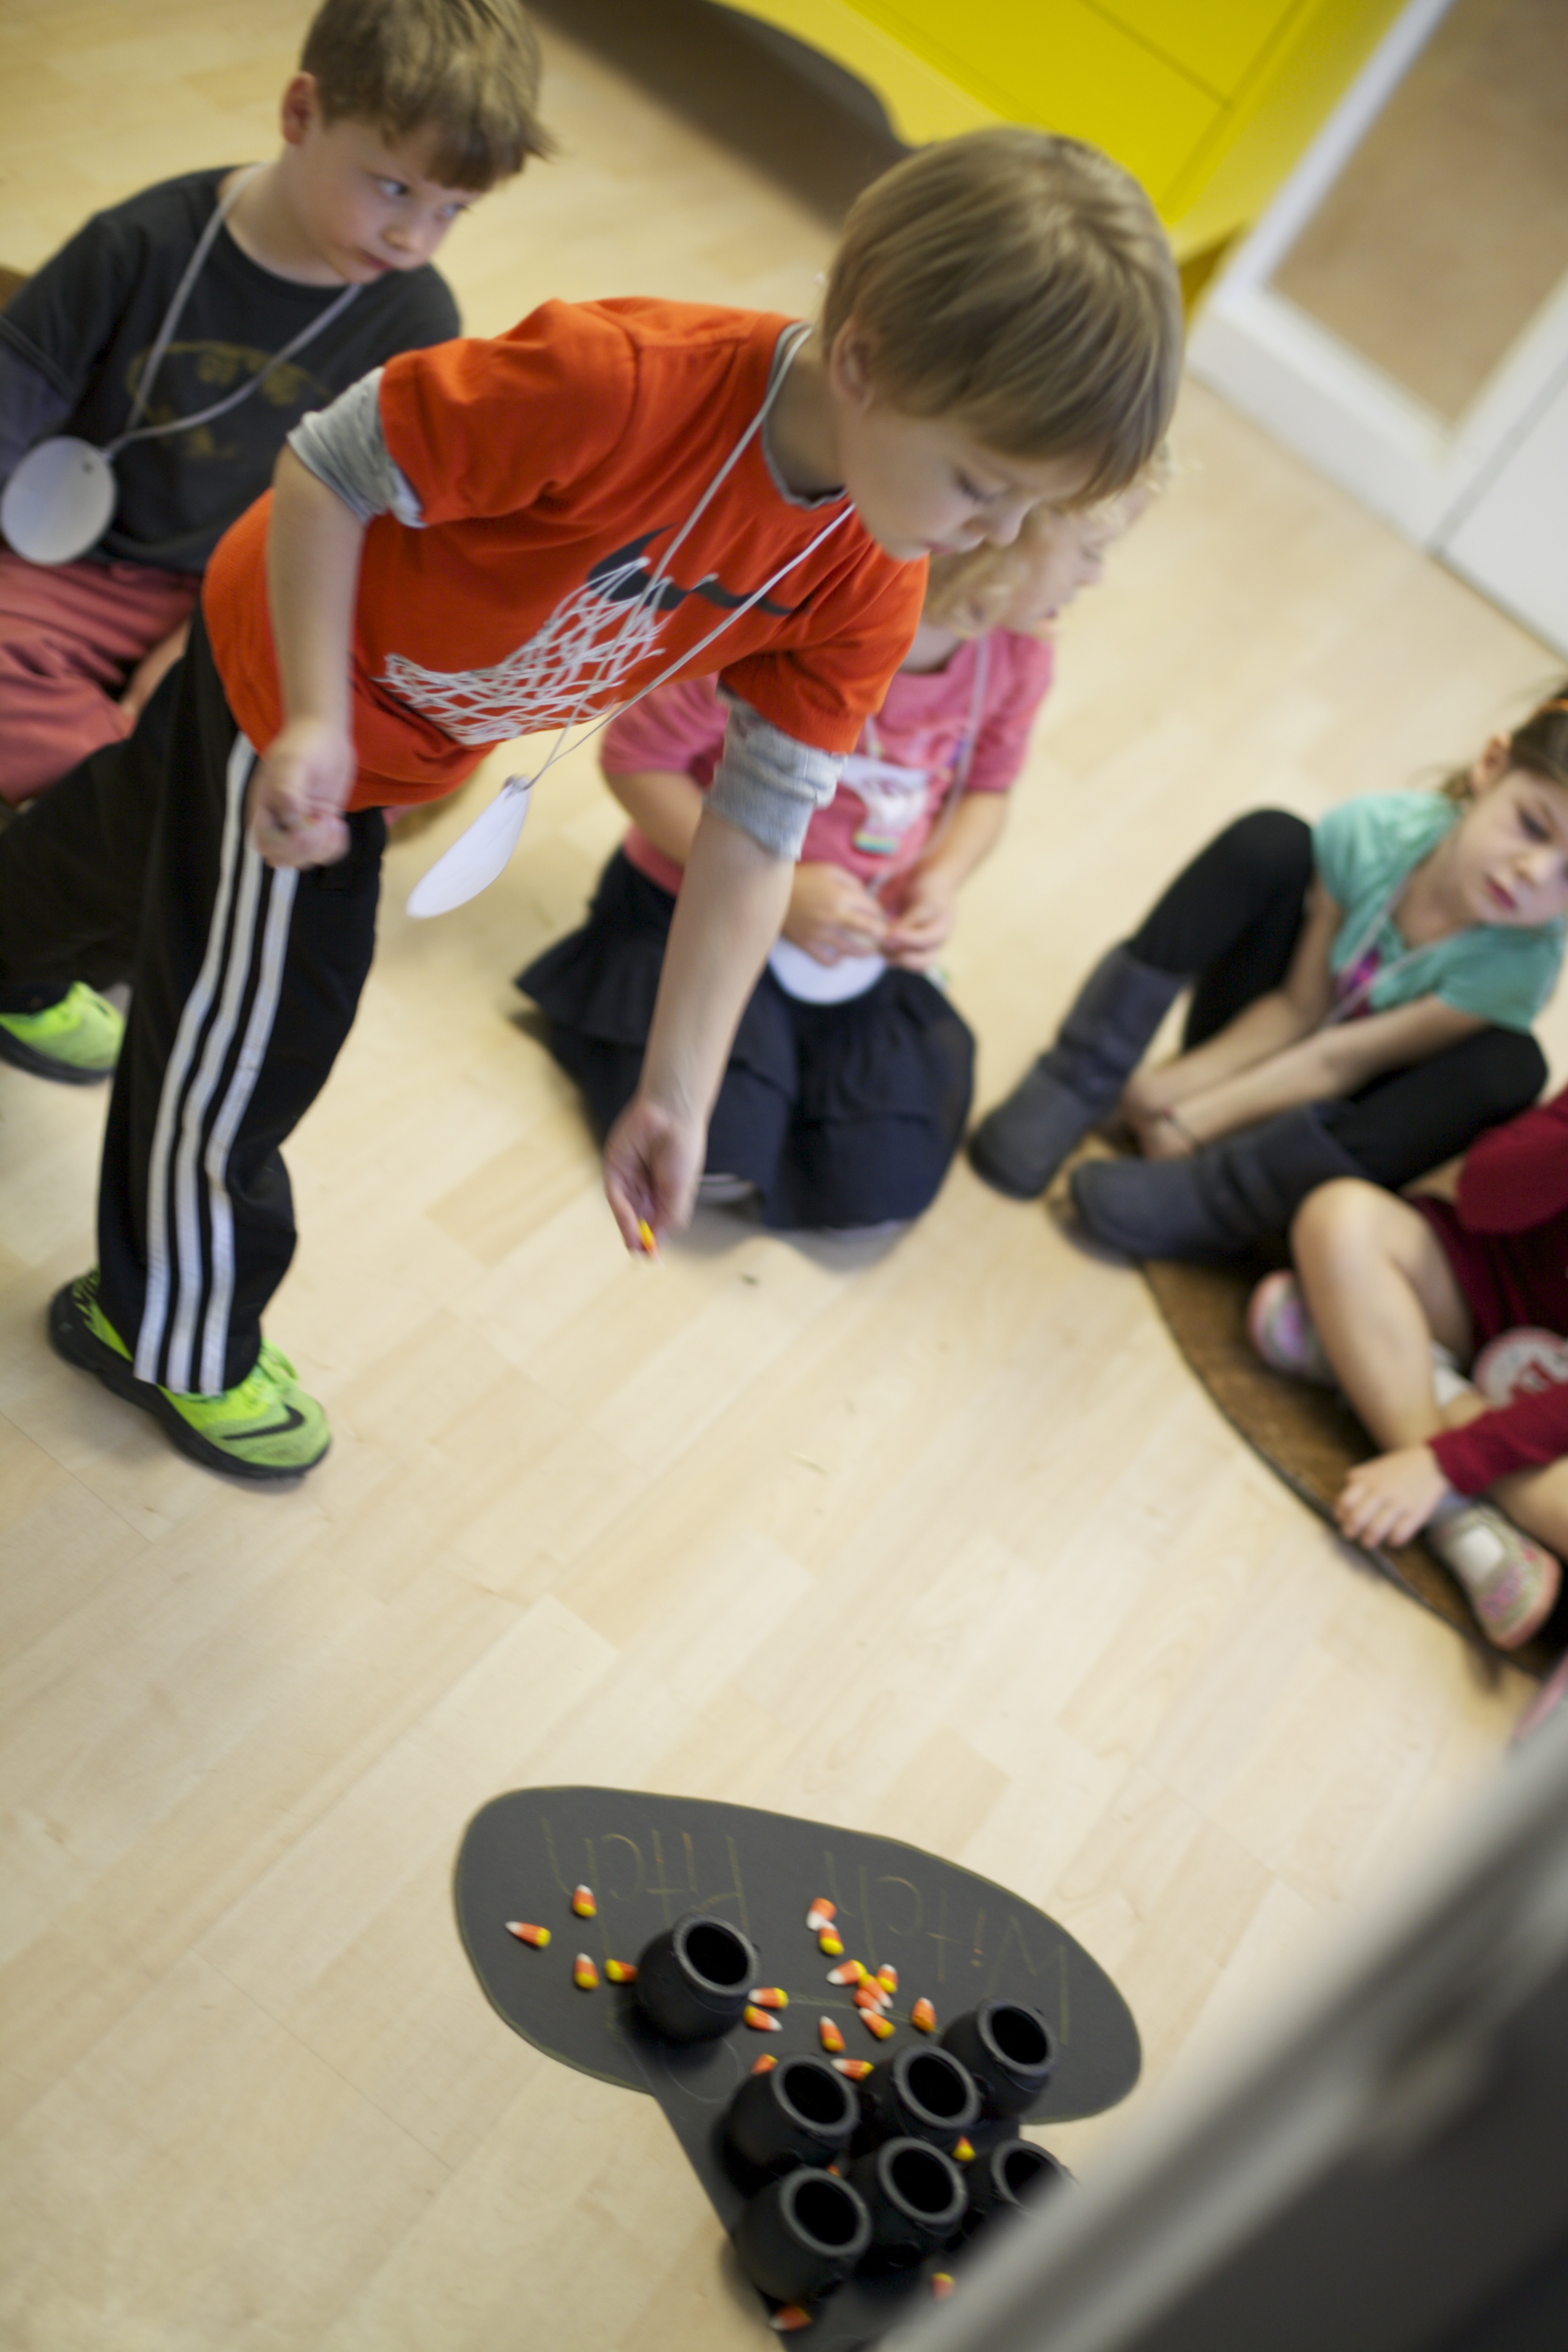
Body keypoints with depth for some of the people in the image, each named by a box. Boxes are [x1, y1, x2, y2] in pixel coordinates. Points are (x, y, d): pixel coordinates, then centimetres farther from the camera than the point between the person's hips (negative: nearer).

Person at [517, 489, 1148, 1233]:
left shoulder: (1019, 656, -8)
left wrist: (940, 879, -11)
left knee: (884, 1185, -12)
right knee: (714, 1155, -22)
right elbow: (634, 759, -18)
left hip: (859, 941, 4)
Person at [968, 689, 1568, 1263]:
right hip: (1257, 1049, 2)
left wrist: (1189, 1122, -23)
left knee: (1508, 1062, -31)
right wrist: (1165, 1087, -22)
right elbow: (1298, 1005, -14)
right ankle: (1079, 1086, -22)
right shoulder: (1376, 831, -21)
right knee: (1271, 840, -21)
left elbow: (1340, 1062, -23)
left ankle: (1221, 1196, -32)